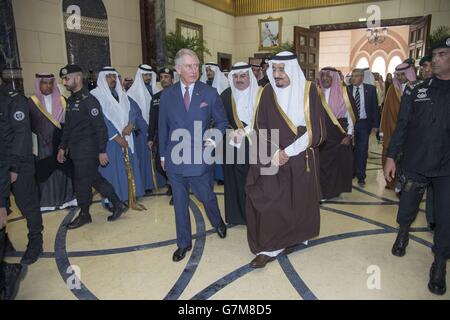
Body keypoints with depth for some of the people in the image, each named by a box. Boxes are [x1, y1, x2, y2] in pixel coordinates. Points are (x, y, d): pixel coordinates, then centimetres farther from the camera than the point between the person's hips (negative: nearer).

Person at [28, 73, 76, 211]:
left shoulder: (62, 101, 5)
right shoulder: (31, 102, 0)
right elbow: (29, 126, 1)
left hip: (61, 144, 1)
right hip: (43, 146, -1)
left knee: (63, 171, 5)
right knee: (45, 173, 4)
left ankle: (66, 198, 15)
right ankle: (47, 202, 14)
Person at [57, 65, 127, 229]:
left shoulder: (88, 100, -14)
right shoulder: (71, 100, 12)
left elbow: (100, 127, -17)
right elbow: (68, 126, 18)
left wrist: (102, 151, -19)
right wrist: (62, 147, 17)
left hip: (88, 151, -8)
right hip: (76, 151, 8)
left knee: (82, 183, 4)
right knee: (95, 179, 13)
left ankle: (84, 215, 23)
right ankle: (118, 205, 24)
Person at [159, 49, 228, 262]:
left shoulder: (210, 93, -2)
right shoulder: (167, 95, 3)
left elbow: (222, 121, 7)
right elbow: (163, 127, 9)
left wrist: (215, 139, -10)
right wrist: (163, 155, 9)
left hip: (199, 157, -1)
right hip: (175, 159, 2)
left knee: (207, 197, 12)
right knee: (180, 202, 11)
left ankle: (218, 222, 47)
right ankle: (183, 243, 29)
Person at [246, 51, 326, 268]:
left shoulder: (308, 91, -6)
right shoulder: (268, 93, -1)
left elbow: (316, 130, -8)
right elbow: (261, 128, 1)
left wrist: (288, 152, -14)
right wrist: (274, 152, -12)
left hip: (302, 159, -1)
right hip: (274, 159, 1)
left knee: (299, 201, 9)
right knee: (268, 200, -5)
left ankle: (293, 237, 31)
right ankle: (269, 248, 8)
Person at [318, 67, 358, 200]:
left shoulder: (343, 92, -2)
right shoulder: (318, 94, 4)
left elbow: (351, 114, -2)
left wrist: (349, 135, -5)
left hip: (340, 137, -1)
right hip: (322, 137, 2)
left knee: (339, 163, 3)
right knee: (323, 163, 3)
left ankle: (337, 189, 20)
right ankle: (323, 191, 16)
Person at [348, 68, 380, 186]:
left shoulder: (370, 89, 1)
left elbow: (375, 107, 2)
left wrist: (375, 124, -3)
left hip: (364, 123, 0)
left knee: (362, 150, 4)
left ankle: (361, 176, 15)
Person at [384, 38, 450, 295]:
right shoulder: (419, 91, 4)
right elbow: (403, 126, 4)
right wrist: (391, 156, 0)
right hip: (415, 163, 1)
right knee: (407, 209, 13)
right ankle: (403, 234, 43)